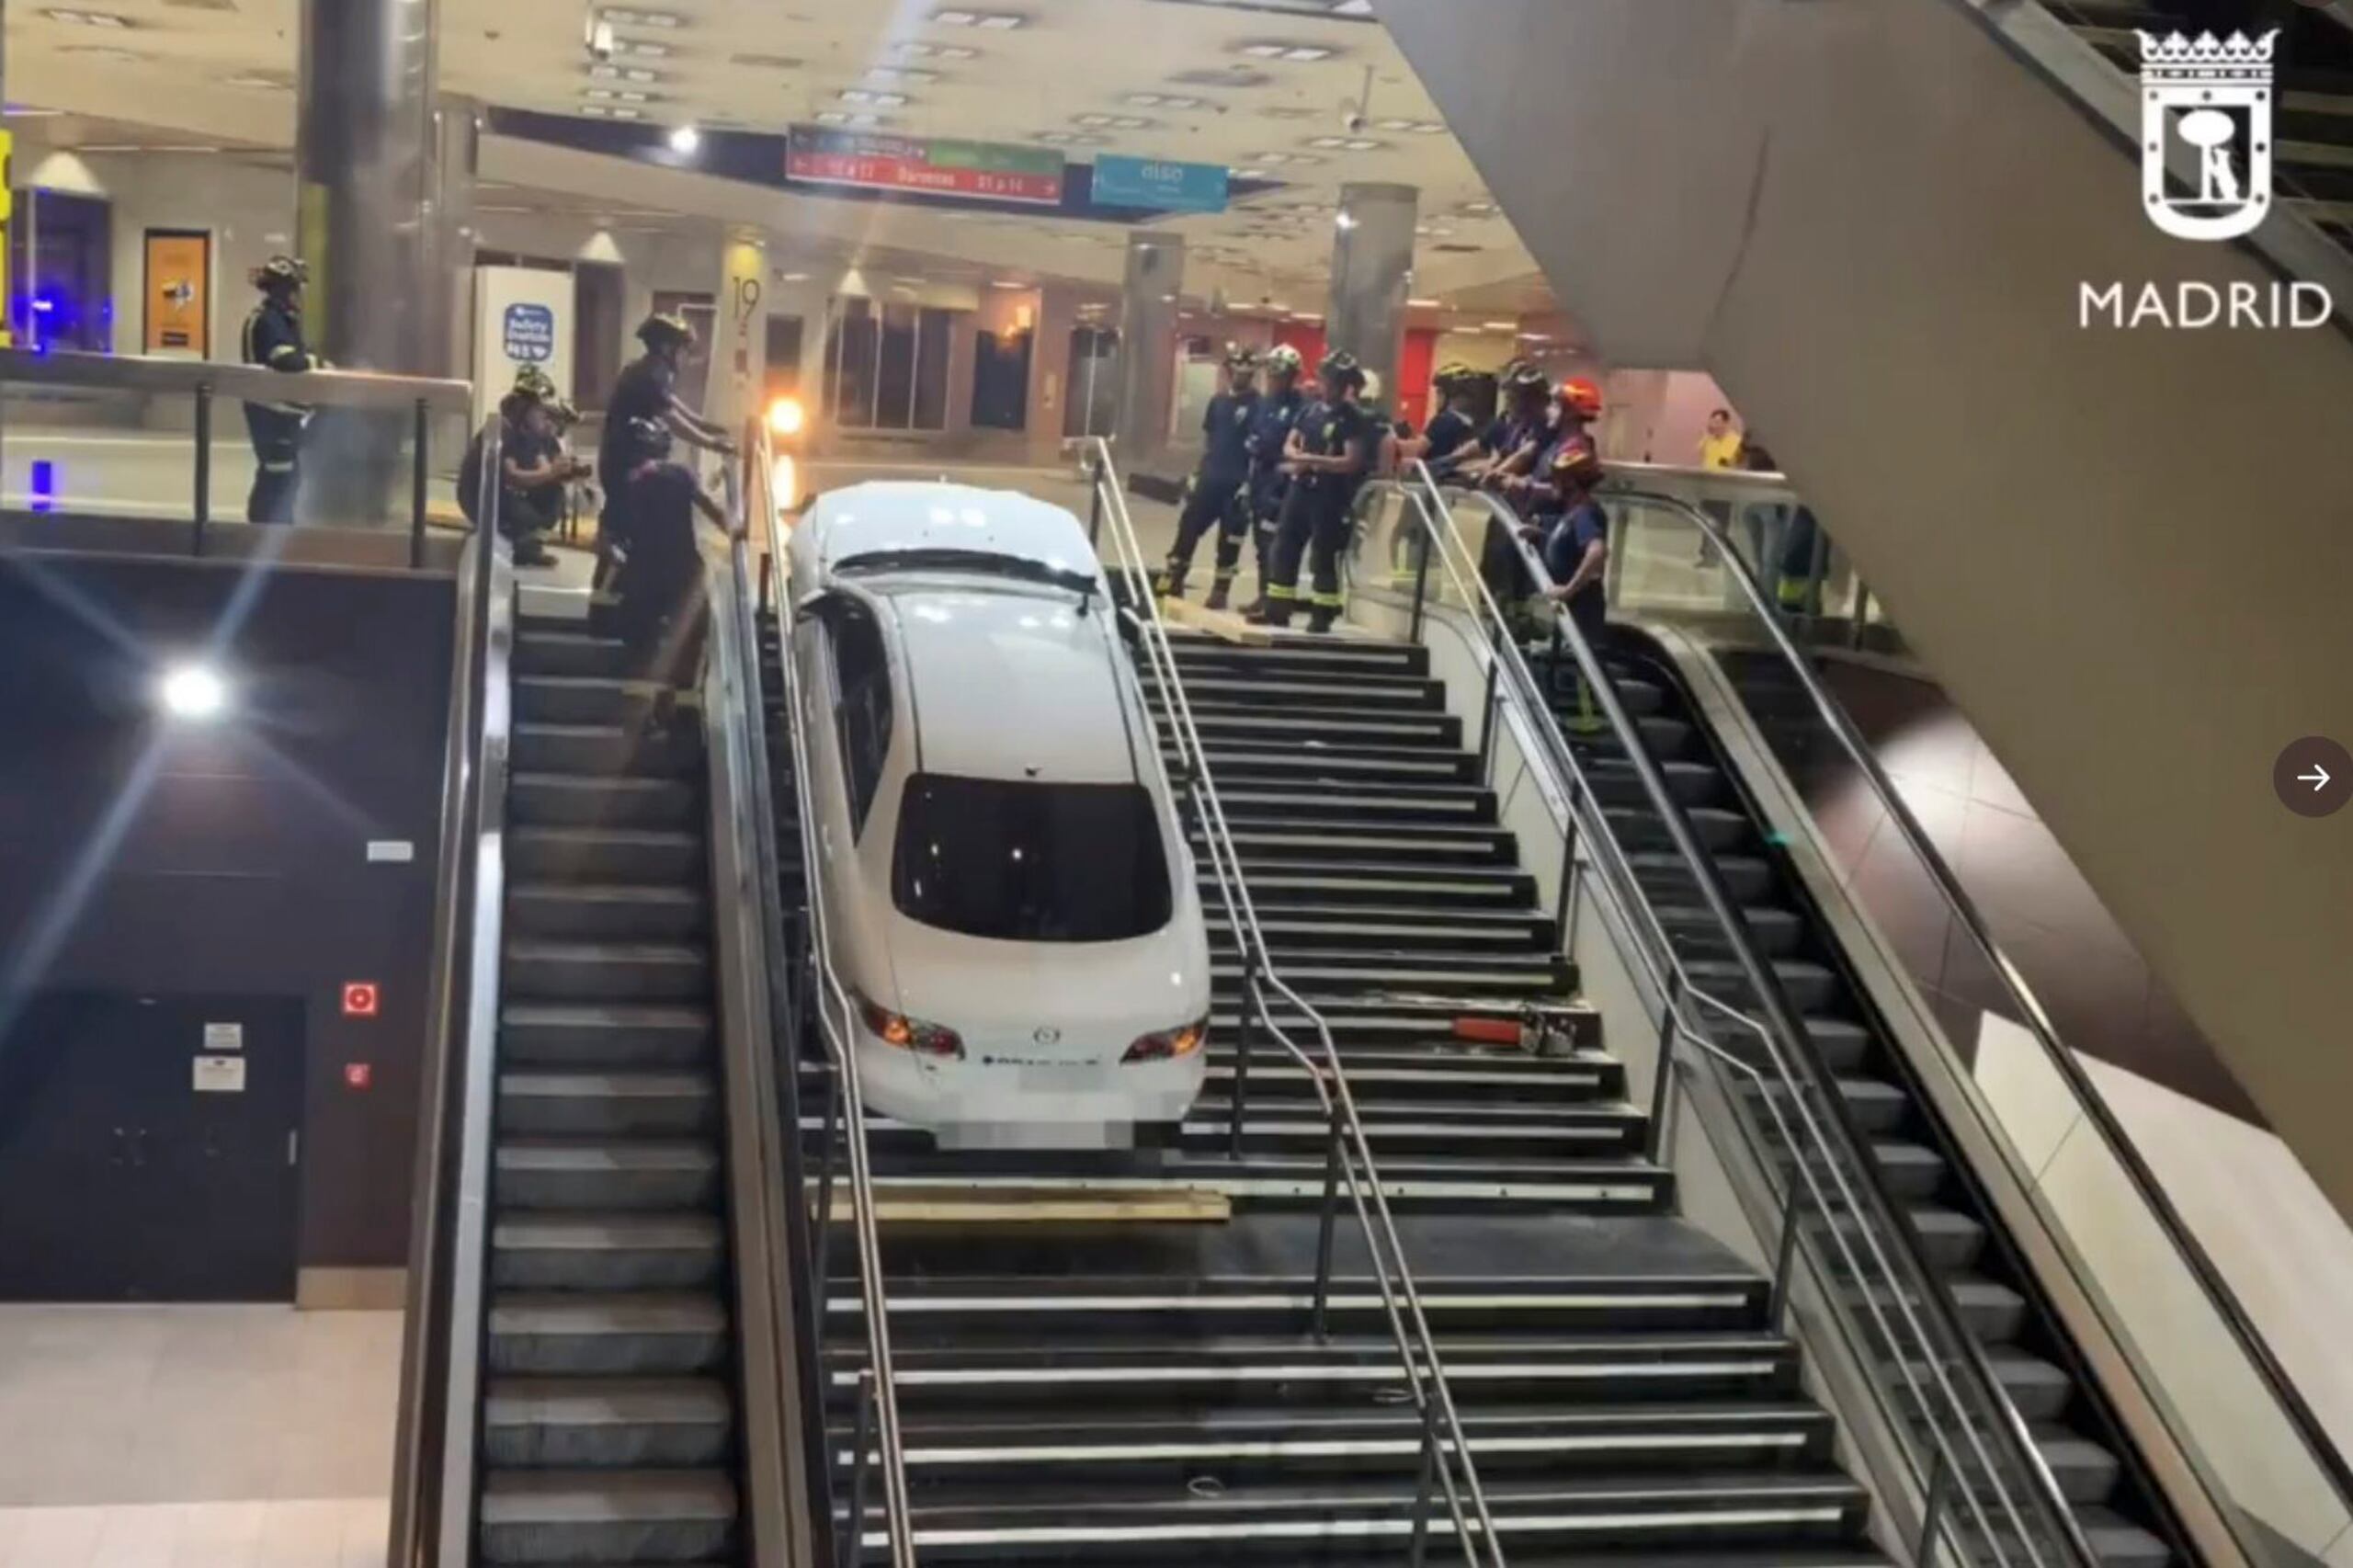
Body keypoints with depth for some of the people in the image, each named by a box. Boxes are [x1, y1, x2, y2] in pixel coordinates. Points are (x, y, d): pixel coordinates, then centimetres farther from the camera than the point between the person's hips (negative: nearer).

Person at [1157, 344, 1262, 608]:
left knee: (1230, 538, 2)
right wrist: (1198, 472, 14)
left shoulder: (1257, 405, -7)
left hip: (1237, 482, -5)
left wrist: (1249, 483, -15)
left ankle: (1220, 590, 11)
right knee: (1189, 527, 4)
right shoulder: (1218, 401, 11)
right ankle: (1172, 581, 12)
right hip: (1210, 477, 5)